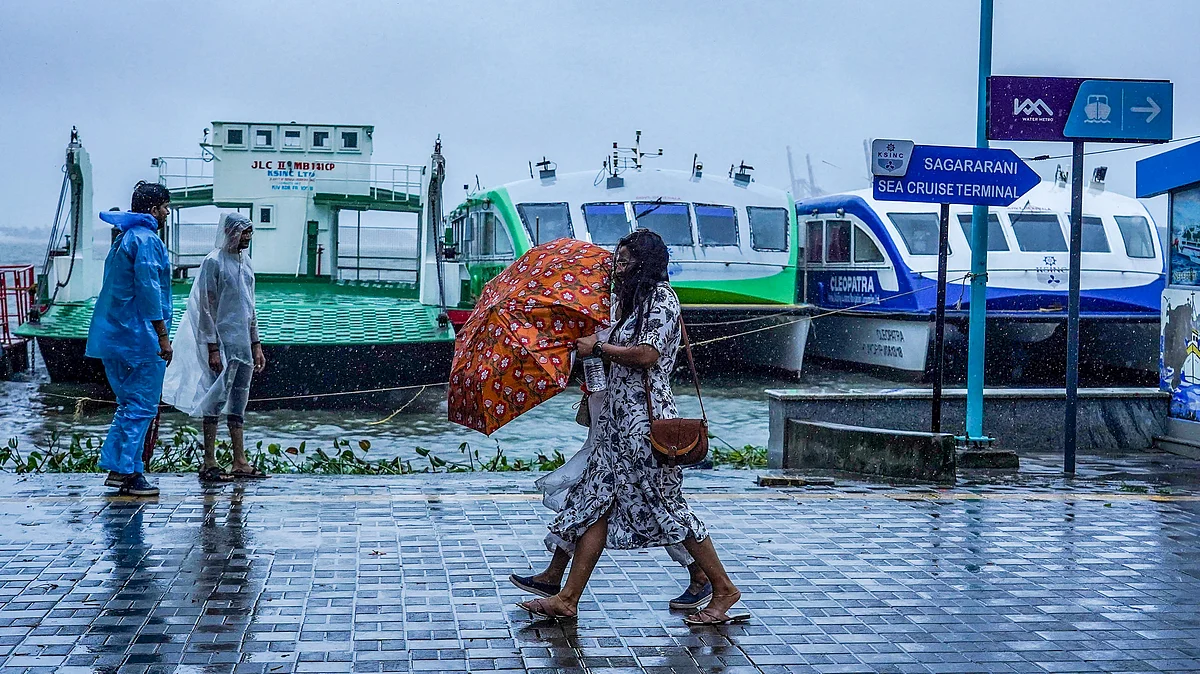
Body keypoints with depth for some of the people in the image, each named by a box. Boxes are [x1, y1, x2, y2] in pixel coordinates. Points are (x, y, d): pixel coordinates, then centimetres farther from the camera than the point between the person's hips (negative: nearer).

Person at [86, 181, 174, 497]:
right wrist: (163, 336, -18)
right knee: (142, 407, -4)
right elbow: (148, 289, -20)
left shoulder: (123, 238, 18)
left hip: (115, 337, 10)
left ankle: (115, 468, 17)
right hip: (140, 338, -10)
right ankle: (129, 474, -4)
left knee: (129, 404, 16)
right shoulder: (146, 239, -13)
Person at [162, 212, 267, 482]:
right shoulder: (213, 262, -9)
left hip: (243, 344, 8)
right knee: (216, 400, -5)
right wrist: (212, 348, -16)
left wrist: (256, 344, 16)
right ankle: (209, 463, 0)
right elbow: (206, 308, -12)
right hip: (223, 343, -8)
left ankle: (240, 463, 12)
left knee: (239, 403, 9)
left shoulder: (245, 263, 14)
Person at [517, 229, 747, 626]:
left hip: (645, 421, -10)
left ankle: (723, 589, 8)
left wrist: (597, 348, -11)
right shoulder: (639, 302, 20)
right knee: (596, 502, 5)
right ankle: (568, 599, 5)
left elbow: (646, 355, -20)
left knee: (665, 506, -4)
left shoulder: (662, 298, -8)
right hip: (620, 421, 10)